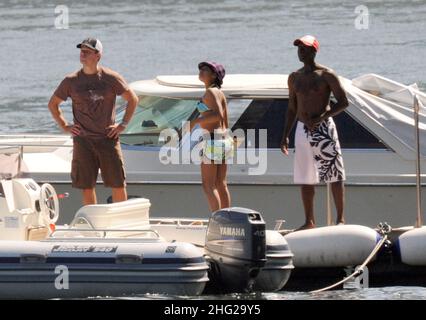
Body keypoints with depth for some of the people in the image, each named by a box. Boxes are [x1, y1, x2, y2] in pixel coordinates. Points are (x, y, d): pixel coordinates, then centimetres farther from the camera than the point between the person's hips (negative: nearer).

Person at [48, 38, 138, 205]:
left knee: (118, 185, 0)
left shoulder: (111, 78, 0)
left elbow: (132, 99, 9)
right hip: (83, 140, 1)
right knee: (87, 187, 3)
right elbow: (53, 104, 15)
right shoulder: (71, 81, 3)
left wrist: (123, 124, 3)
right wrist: (64, 126, 6)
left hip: (108, 138, -1)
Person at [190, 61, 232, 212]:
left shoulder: (210, 92, -10)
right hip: (224, 141, 9)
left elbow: (218, 115, -23)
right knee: (221, 184, 11)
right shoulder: (220, 94, 15)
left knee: (208, 185, -6)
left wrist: (196, 121, -17)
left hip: (212, 142, -9)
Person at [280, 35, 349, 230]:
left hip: (323, 129, -6)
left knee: (334, 175, -5)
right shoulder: (294, 78, 11)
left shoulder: (326, 75, -6)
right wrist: (285, 135, 11)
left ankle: (340, 219, -3)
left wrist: (320, 118, -17)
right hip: (302, 130, 6)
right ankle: (309, 221, 14)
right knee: (305, 178, 7)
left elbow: (343, 102, -9)